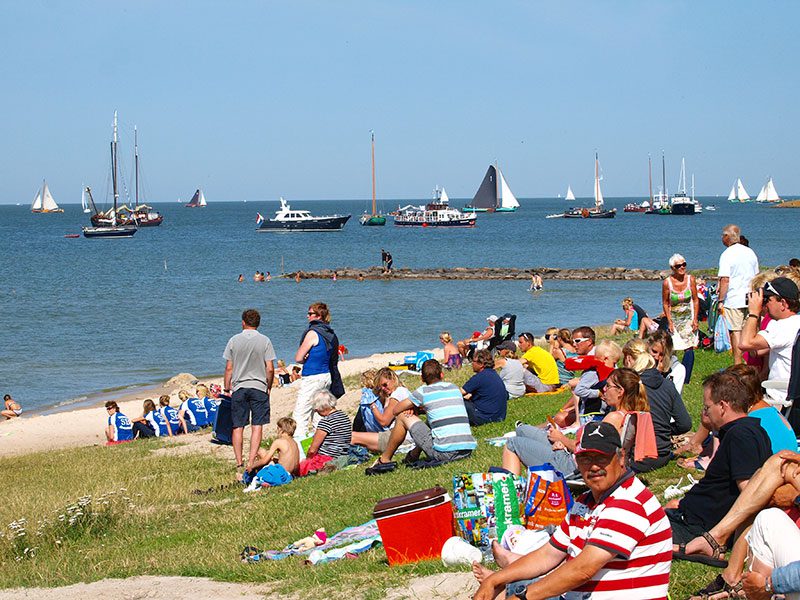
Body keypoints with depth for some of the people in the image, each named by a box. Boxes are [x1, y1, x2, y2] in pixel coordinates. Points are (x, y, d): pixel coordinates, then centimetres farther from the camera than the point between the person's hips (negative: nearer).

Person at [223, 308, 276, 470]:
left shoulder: (234, 340, 1)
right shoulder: (264, 341, -2)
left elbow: (229, 368, 2)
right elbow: (270, 369, -4)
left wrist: (227, 389, 11)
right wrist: (269, 387, 10)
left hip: (239, 387, 1)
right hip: (259, 387, -1)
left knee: (238, 427, 7)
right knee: (257, 427, 0)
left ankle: (239, 463, 7)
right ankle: (251, 462, -8)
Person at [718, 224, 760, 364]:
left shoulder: (727, 255, -10)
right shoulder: (750, 253, 11)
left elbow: (725, 280, -16)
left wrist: (720, 301, -11)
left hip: (733, 300, -6)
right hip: (750, 300, 6)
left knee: (735, 332, -3)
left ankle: (738, 366, -3)